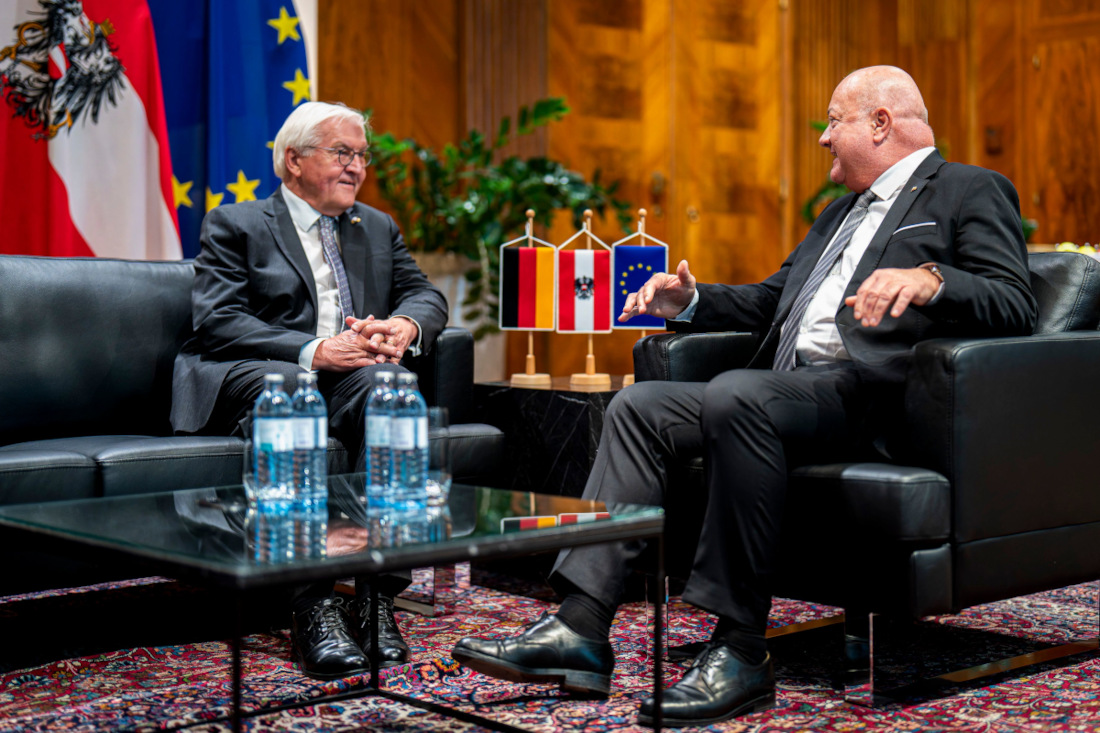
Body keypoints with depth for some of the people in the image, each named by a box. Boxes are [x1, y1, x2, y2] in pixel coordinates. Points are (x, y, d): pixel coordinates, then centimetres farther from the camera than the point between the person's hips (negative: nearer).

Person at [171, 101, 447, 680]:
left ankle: (378, 594, -33)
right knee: (286, 387, -39)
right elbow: (216, 323, -6)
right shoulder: (234, 225, 9)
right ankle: (312, 605, -39)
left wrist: (404, 326, -12)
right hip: (246, 384, -3)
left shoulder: (378, 228, 25)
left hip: (352, 380, 4)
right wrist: (312, 351, -21)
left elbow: (426, 295, 15)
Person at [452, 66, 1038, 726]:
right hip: (785, 388, 9)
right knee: (640, 406, -4)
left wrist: (929, 279, -28)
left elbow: (1015, 307, -9)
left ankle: (742, 651, -29)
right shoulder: (844, 211, 31)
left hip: (866, 392, -9)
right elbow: (769, 301, 33)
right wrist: (689, 301, 15)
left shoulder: (971, 192, 5)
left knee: (733, 395, -34)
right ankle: (580, 629, -13)